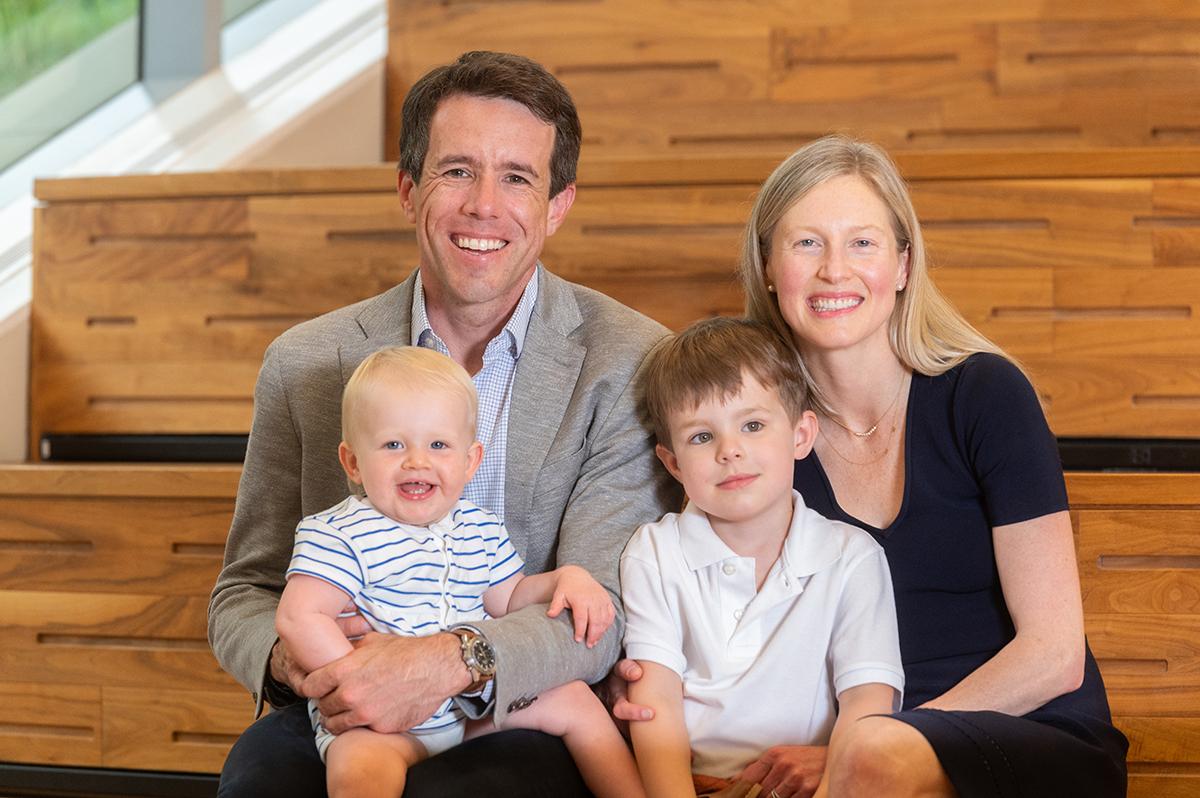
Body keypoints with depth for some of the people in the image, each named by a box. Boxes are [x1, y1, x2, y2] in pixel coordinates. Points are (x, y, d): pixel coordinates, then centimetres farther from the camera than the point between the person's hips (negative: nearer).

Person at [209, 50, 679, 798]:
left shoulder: (631, 364, -2)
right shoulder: (307, 364, 6)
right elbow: (244, 594, 11)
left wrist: (452, 664, -29)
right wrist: (290, 657, -15)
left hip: (526, 725, -2)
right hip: (338, 717, 2)